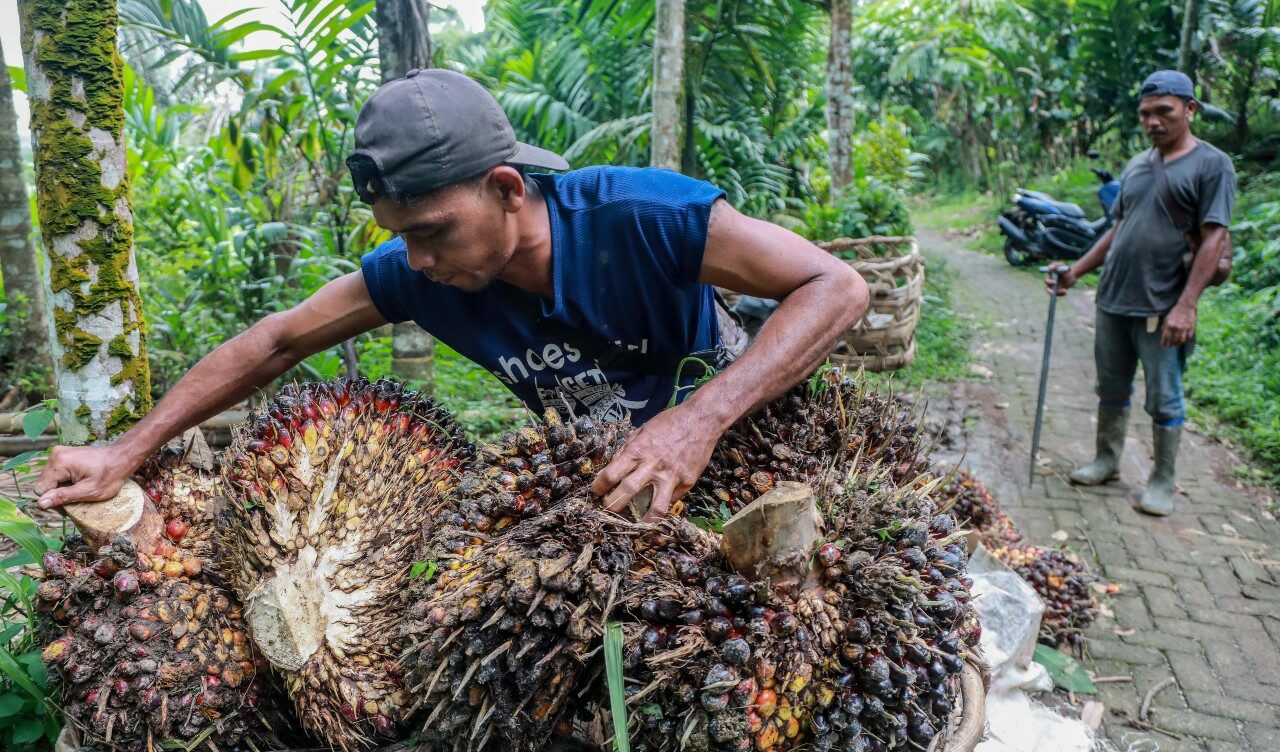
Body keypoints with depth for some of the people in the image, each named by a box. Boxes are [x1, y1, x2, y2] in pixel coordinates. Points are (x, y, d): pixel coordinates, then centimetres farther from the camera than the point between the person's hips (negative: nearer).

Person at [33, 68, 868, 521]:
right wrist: (129, 451, -11)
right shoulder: (418, 271, -19)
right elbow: (277, 341, -8)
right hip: (584, 465, 4)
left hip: (729, 434, -3)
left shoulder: (641, 216, -34)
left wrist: (700, 420, -50)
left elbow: (837, 286, -37)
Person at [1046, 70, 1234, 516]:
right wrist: (1076, 271, 10)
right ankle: (1107, 462, 30)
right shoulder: (1137, 166, 12)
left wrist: (1186, 305, -20)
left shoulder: (1212, 165, -6)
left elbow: (1214, 239, -12)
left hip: (1162, 308, -6)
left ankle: (1163, 482, 17)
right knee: (1112, 388, 15)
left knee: (1164, 399, 4)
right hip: (1113, 299, 6)